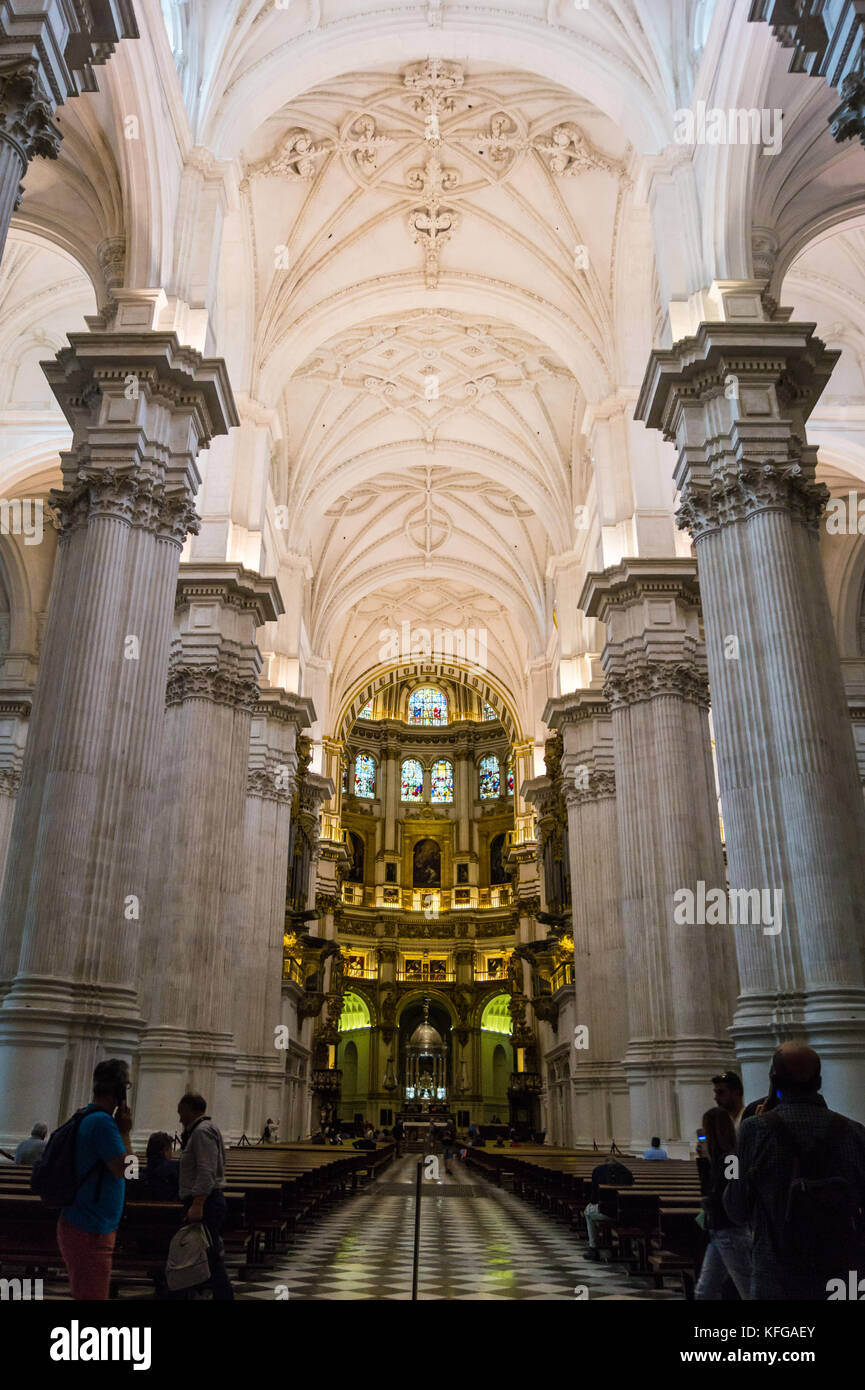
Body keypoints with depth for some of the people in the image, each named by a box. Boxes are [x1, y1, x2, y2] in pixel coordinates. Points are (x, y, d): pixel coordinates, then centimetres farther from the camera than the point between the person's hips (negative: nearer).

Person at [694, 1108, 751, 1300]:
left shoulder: (729, 1160, -20)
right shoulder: (719, 1158, 8)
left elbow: (715, 1198, -21)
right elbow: (706, 1189, 14)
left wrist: (707, 1205, -1)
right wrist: (703, 1160, 6)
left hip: (731, 1233, -10)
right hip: (718, 1233, 10)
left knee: (750, 1292, 1)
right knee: (704, 1292, 12)